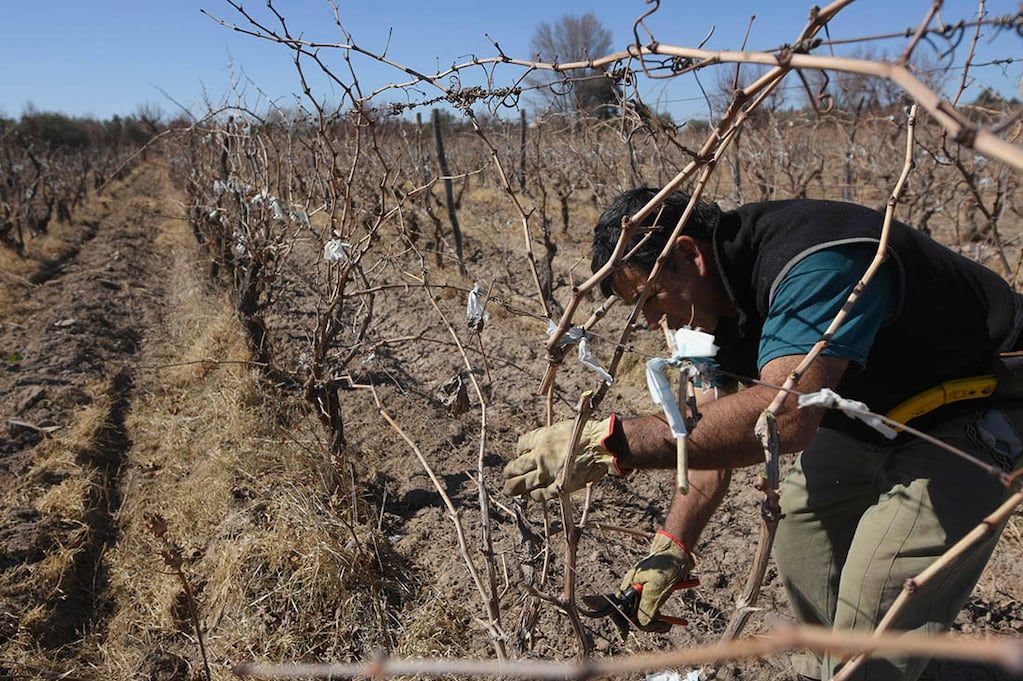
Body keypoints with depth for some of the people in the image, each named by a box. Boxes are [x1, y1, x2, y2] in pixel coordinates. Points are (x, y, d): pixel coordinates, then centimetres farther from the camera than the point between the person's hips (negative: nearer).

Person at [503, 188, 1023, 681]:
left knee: (877, 592, -15)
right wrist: (671, 546, -14)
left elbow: (785, 416, -51)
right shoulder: (716, 295, -7)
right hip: (876, 406, 8)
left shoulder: (815, 264, -36)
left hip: (977, 413, -8)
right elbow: (715, 429, -6)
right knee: (797, 519, 12)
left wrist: (609, 442, -53)